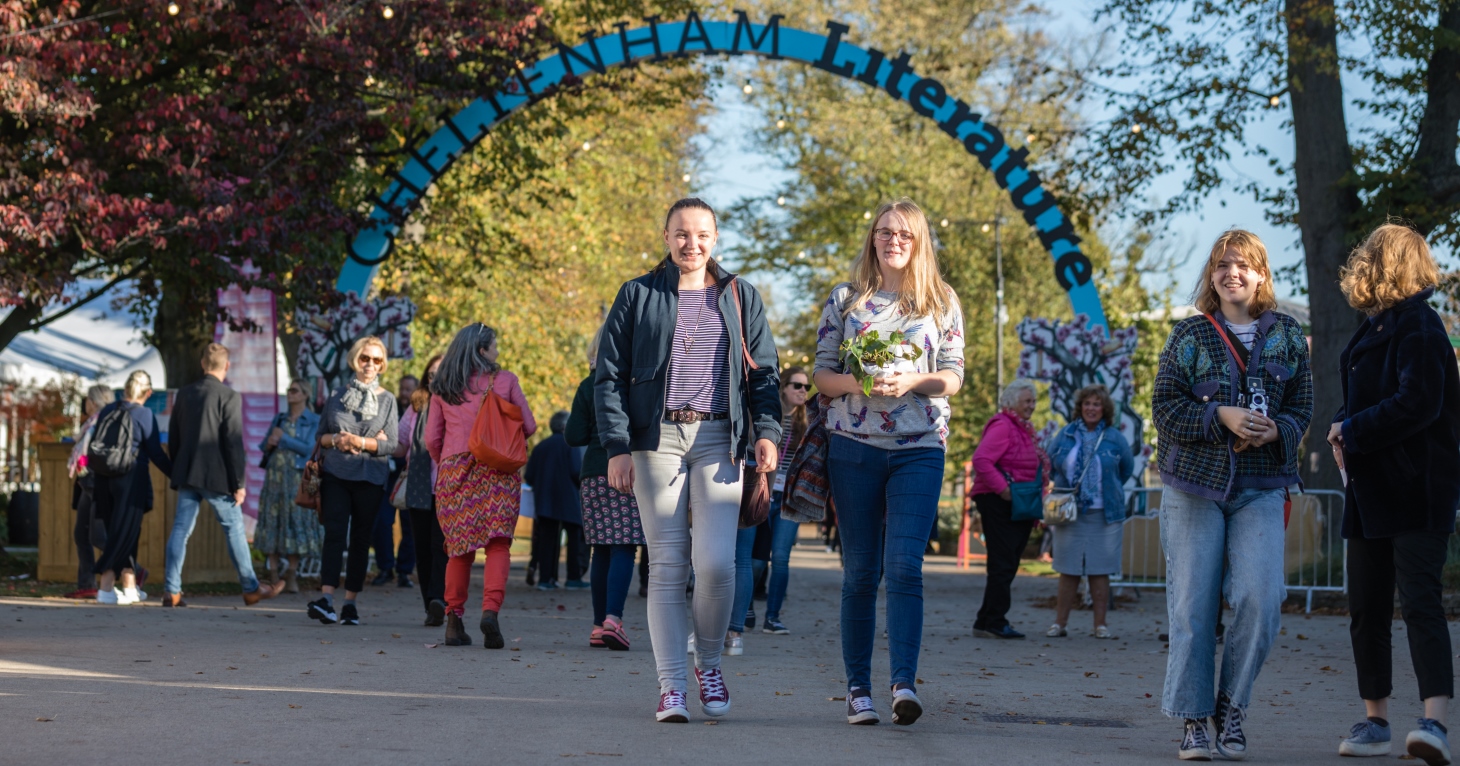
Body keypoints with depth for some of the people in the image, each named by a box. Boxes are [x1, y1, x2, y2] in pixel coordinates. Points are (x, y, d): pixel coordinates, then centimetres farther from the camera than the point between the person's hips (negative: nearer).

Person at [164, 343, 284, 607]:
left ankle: (171, 591, 1)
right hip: (216, 476, -5)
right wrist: (238, 483, -7)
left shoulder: (184, 393, 7)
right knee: (234, 529, 6)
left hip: (186, 475, 5)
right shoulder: (229, 397, -11)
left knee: (180, 529, 5)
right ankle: (251, 589, 13)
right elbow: (233, 443, -12)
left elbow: (173, 437, 12)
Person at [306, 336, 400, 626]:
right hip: (335, 474, 0)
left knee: (360, 539, 3)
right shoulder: (338, 394, 11)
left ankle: (350, 602, 7)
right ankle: (327, 599, -24)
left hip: (370, 478, 0)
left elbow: (392, 444, 0)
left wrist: (360, 442, -14)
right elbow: (320, 435, 13)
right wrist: (336, 440, -9)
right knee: (334, 533, -14)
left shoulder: (387, 400, 8)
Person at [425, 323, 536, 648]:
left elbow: (431, 438, 10)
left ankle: (454, 621, 7)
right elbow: (529, 426, 6)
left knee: (460, 548, 8)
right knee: (498, 545, -3)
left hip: (454, 472, 3)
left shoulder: (442, 388, 10)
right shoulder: (504, 380, 3)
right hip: (498, 472, -3)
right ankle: (491, 610, -22)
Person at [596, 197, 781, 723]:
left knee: (716, 560, -13)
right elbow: (609, 375, 6)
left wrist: (767, 430, -3)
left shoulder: (741, 298, 14)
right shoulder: (638, 296, 8)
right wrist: (617, 447, -4)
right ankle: (671, 685, 1)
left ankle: (709, 661, 10)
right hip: (656, 438, 0)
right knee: (667, 565, -2)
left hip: (718, 438, 0)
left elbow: (763, 370, 13)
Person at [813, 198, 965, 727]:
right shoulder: (845, 299, 9)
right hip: (854, 446, 1)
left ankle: (904, 682, -20)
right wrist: (856, 382, -14)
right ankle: (858, 689, 8)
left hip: (920, 449, -1)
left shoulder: (942, 302, 8)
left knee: (904, 567, -14)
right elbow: (821, 373, 7)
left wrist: (913, 380, -14)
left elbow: (954, 377, 5)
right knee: (860, 572, 2)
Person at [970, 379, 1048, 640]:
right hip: (998, 502, -10)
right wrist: (1002, 488, -23)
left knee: (1009, 564, 11)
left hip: (1019, 507, 10)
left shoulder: (1025, 429, 18)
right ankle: (995, 623, -4)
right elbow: (981, 459, -23)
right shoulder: (1002, 426, -12)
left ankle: (986, 622, 15)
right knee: (1002, 563, -8)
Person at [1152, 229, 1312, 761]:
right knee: (1192, 605, -2)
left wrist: (1274, 431, -12)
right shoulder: (1189, 335, 4)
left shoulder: (1288, 336, 9)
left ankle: (1231, 705, 6)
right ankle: (1193, 719, 7)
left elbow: (1303, 408, 10)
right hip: (1194, 483, -1)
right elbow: (1165, 407, -2)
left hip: (1260, 488, 1)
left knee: (1260, 599, -13)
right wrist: (1222, 417, -16)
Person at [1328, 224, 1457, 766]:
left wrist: (1351, 429, -12)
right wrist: (1346, 430, 4)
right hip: (1371, 491, 9)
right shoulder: (1377, 328, 16)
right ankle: (1374, 722, 19)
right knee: (1367, 610, 10)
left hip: (1416, 492, -9)